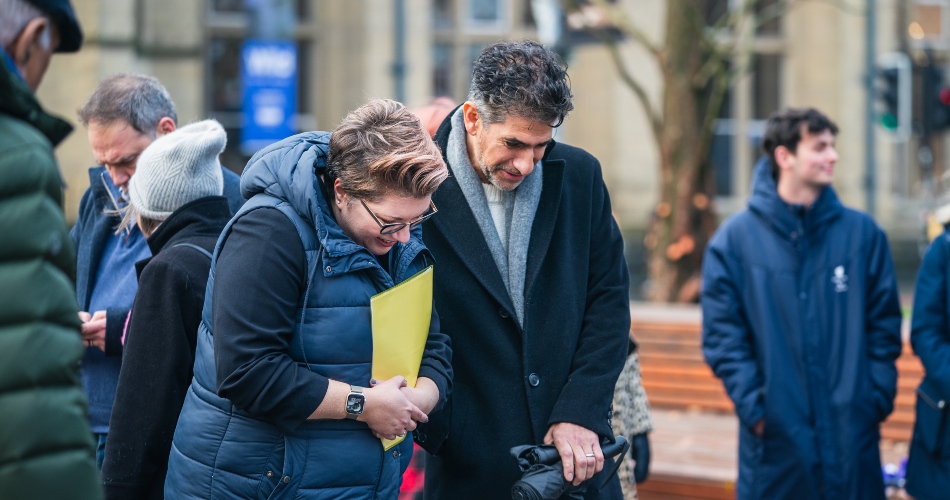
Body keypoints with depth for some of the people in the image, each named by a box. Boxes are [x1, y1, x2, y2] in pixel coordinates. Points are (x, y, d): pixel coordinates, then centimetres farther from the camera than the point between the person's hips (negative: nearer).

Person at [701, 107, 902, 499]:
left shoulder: (862, 232, 5)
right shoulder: (735, 238, 0)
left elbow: (885, 325, 7)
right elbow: (722, 335, -2)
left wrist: (878, 397, -2)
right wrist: (752, 404, -11)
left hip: (852, 433, 2)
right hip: (774, 436, -2)